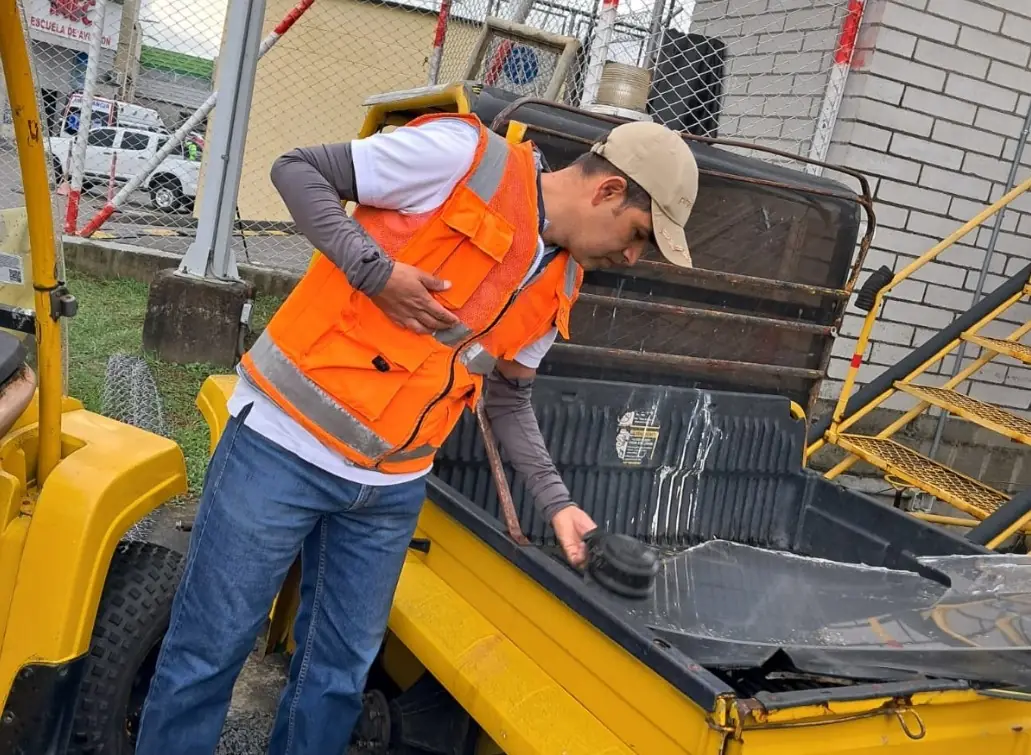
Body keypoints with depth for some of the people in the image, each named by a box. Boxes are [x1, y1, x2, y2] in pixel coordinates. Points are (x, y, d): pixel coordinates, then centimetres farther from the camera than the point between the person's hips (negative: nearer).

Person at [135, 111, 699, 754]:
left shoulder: (560, 288, 8)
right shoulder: (466, 154, -13)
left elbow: (509, 395, 17)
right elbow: (297, 169, -9)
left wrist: (556, 501, 9)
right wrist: (375, 271, -21)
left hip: (392, 488, 6)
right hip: (287, 441, -6)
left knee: (341, 668, 15)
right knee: (209, 650, 7)